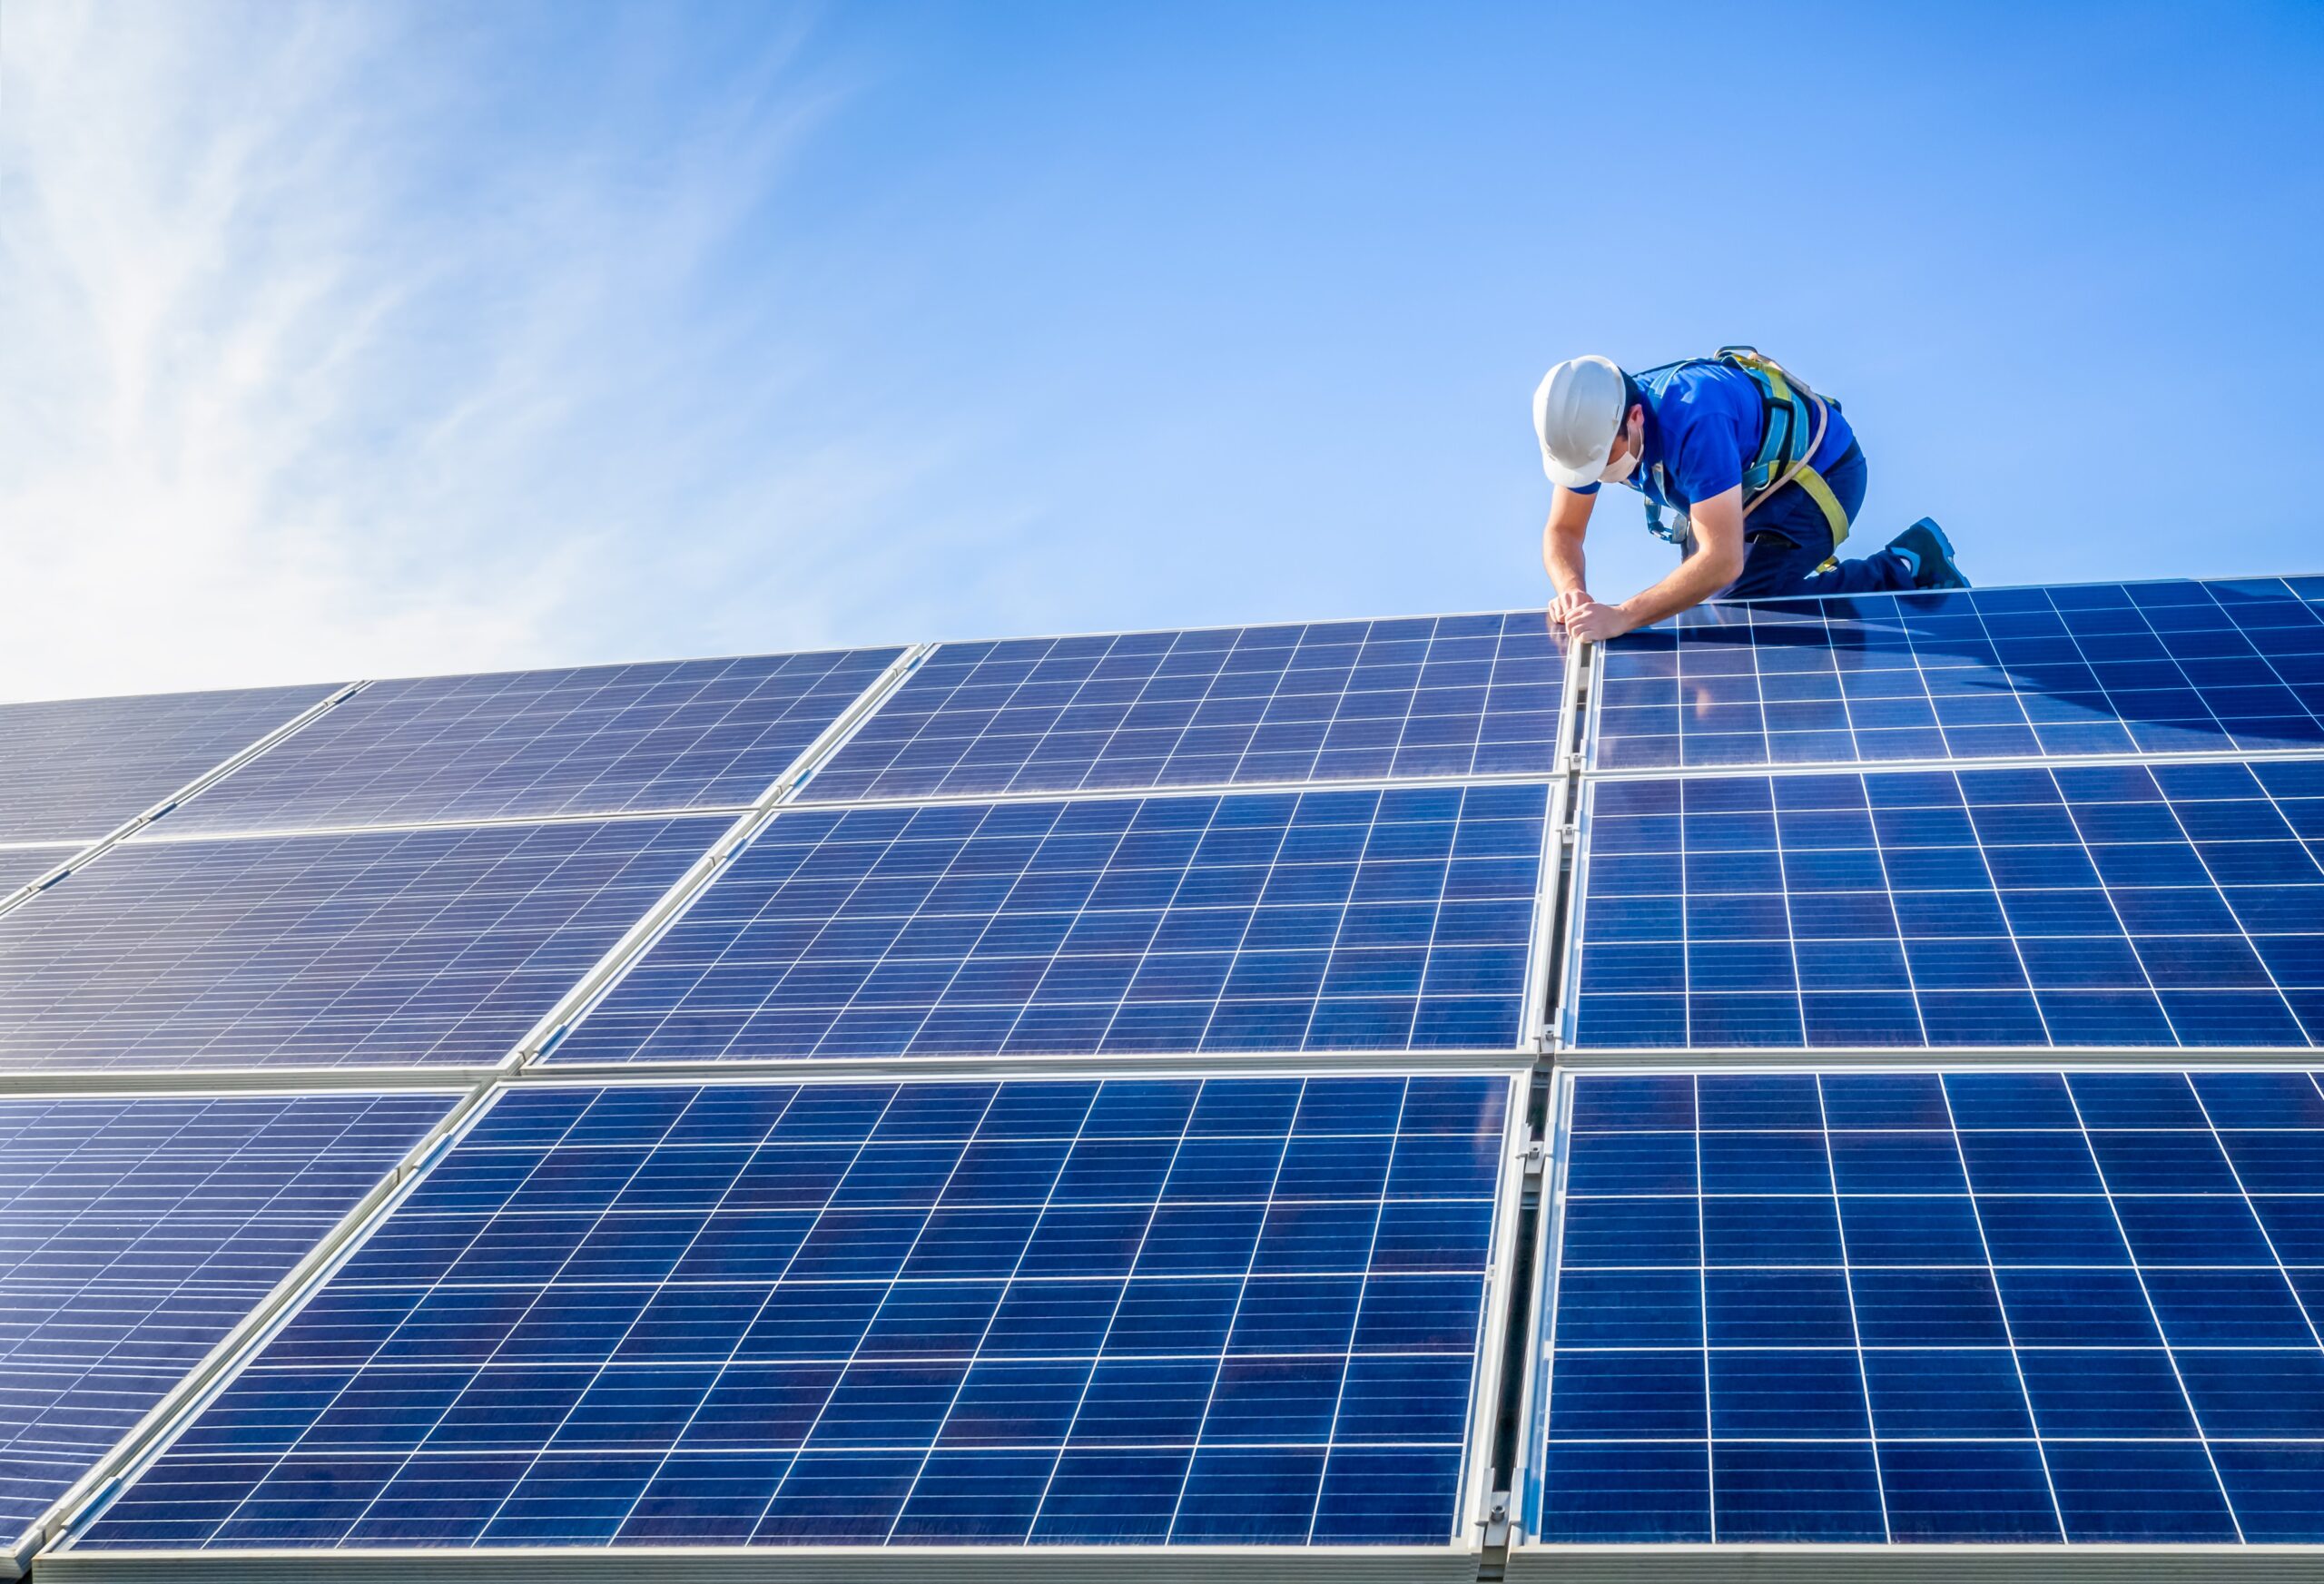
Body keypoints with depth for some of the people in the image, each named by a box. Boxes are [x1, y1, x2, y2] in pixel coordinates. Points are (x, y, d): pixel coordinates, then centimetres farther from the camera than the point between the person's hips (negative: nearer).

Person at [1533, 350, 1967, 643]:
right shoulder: (1594, 424, -20)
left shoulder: (1692, 423, -42)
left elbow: (1723, 561, -45)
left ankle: (1906, 564, -4)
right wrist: (1572, 591, -32)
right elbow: (1562, 531, -10)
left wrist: (1620, 617, -45)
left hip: (1823, 471, -8)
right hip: (1749, 475, 8)